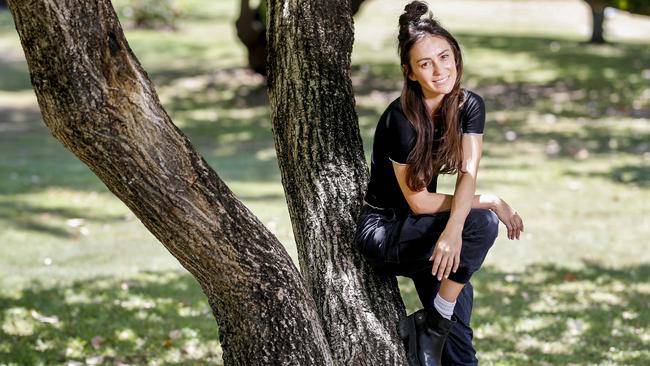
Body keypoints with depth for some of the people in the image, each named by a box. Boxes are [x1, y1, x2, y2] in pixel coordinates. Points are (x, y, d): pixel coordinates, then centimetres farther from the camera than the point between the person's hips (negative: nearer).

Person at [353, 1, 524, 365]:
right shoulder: (401, 120, -23)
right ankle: (436, 322, -13)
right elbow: (418, 201, -20)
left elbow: (468, 174, -17)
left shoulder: (469, 105, -6)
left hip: (421, 229, 5)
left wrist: (453, 229, -35)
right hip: (383, 231, -5)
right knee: (482, 224, -26)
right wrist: (491, 202, -16)